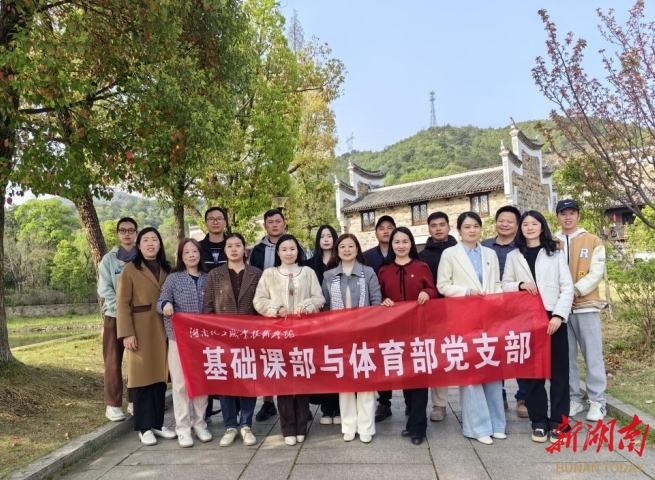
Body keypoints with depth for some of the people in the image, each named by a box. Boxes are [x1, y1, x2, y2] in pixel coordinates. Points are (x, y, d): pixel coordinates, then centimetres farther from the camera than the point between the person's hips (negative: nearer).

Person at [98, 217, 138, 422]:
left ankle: (134, 401, 19)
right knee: (113, 362, 2)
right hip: (114, 315, -1)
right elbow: (104, 289, -3)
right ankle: (113, 404, 11)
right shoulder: (109, 259, 4)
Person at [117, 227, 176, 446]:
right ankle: (145, 427, 11)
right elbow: (122, 304, -7)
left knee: (160, 376, 9)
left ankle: (158, 423, 20)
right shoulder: (130, 270, -3)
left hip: (163, 330, 5)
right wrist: (126, 333, -14)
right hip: (141, 331, -4)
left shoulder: (167, 269, 12)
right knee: (142, 377, 2)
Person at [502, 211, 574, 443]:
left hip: (553, 317, -1)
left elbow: (567, 287, 1)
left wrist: (559, 315, -11)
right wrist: (520, 285, -11)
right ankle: (538, 421, 14)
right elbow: (504, 285, 10)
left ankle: (558, 421, 11)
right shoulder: (513, 256, 12)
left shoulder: (556, 253, 8)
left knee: (558, 370, 2)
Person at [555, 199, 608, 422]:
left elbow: (596, 273, -5)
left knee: (592, 354, 2)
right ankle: (573, 398, 17)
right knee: (566, 355, 6)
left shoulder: (593, 241, 4)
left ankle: (597, 401, 11)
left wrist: (575, 291, -17)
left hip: (586, 305, -2)